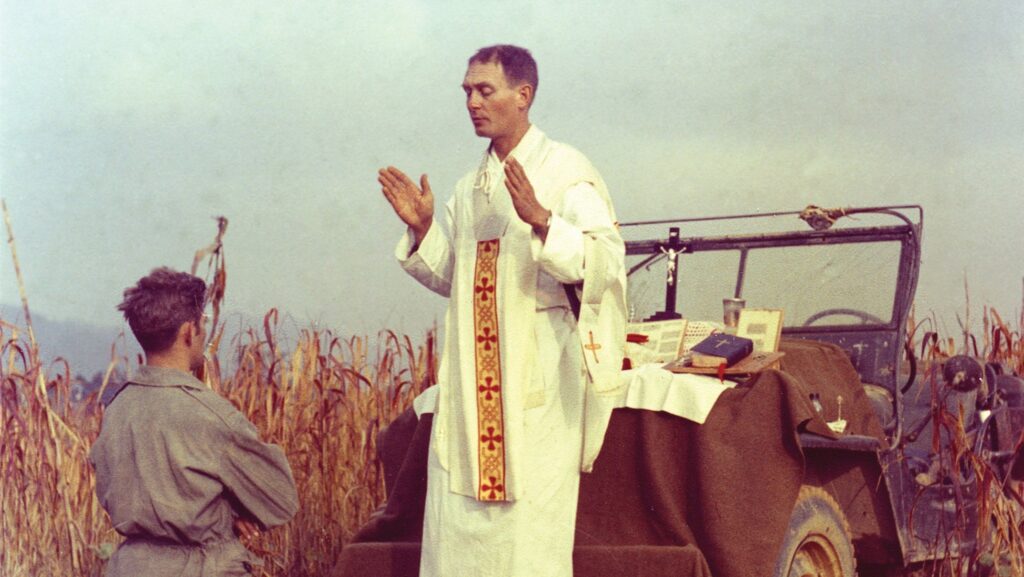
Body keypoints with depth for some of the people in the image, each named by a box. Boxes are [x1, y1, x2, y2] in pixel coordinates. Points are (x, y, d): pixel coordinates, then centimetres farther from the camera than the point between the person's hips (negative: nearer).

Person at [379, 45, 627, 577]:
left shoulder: (565, 170, -5)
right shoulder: (471, 187, 16)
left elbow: (606, 259, -15)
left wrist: (541, 220, -28)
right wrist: (422, 229, 5)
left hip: (537, 376, -6)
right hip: (472, 382, 6)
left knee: (529, 525, -4)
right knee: (457, 525, 4)